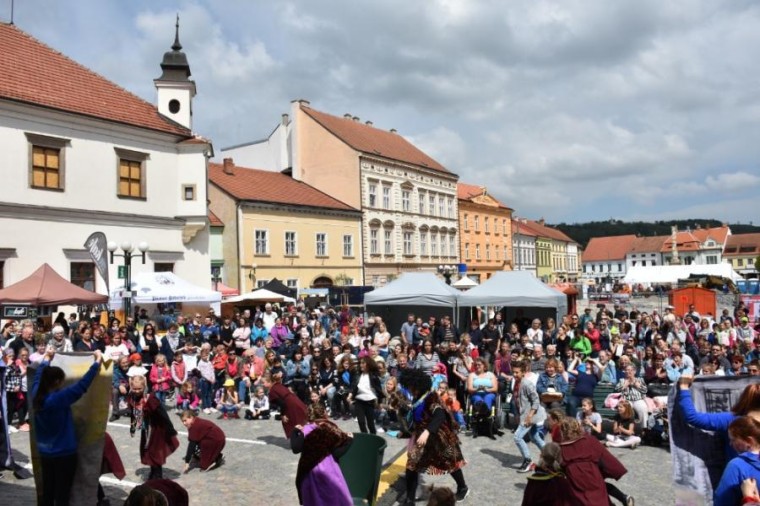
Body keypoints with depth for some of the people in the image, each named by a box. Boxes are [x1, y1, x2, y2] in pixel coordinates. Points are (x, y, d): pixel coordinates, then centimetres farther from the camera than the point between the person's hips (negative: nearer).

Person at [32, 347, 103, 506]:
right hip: (64, 454, -7)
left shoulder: (36, 395, -6)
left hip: (45, 453, 7)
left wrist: (46, 358, 25)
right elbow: (82, 385, -26)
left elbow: (38, 377, 13)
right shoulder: (59, 398, -26)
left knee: (47, 493, 17)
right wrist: (97, 362, -18)